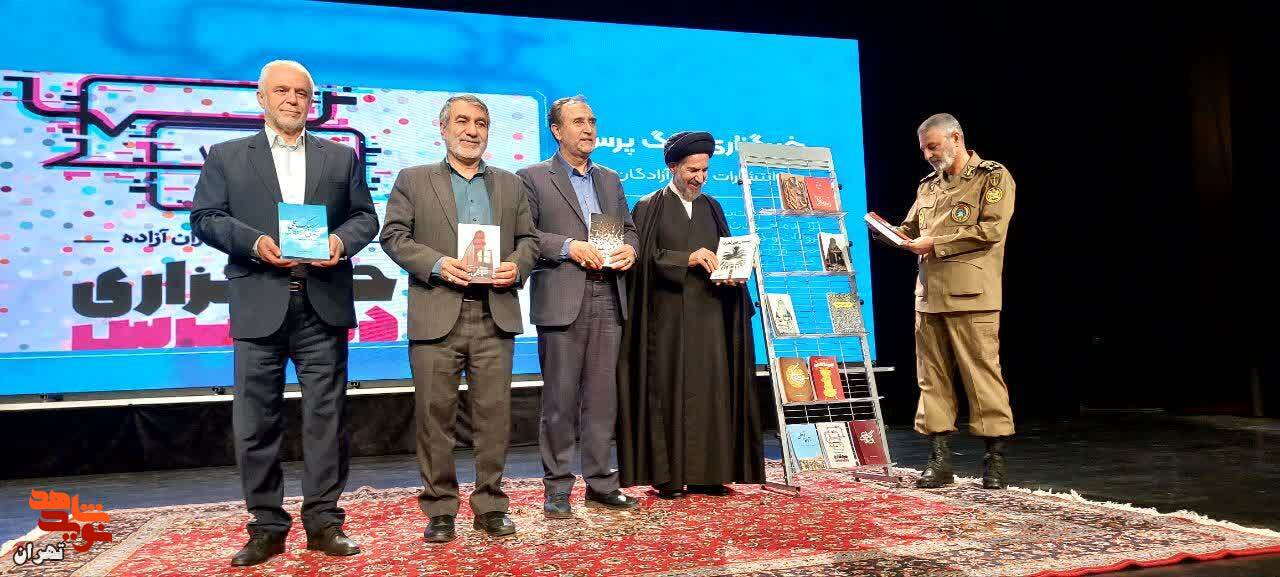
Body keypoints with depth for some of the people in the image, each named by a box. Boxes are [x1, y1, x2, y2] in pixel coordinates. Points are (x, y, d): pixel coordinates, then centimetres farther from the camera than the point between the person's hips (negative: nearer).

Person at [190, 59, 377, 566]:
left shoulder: (341, 157, 15)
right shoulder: (226, 156, 11)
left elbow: (365, 216, 11)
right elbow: (204, 217, 3)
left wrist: (341, 240, -10)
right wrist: (254, 242, -13)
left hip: (323, 303, 1)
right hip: (259, 304, 0)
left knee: (325, 416, 3)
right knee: (256, 421, 3)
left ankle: (323, 521, 13)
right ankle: (267, 527, 15)